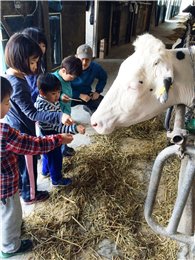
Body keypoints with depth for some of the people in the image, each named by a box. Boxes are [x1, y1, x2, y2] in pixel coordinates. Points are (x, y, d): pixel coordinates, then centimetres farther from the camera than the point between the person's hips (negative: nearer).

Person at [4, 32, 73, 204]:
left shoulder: (9, 75, -2)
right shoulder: (18, 85, -32)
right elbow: (32, 114, -31)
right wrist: (59, 116, -40)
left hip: (14, 129, 9)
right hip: (23, 132, -9)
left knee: (18, 160, 27)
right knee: (29, 164, 12)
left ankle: (18, 186, 50)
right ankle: (30, 195, 33)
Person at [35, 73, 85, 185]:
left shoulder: (50, 99, -8)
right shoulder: (44, 108, -37)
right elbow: (57, 126, -40)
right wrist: (75, 128, -48)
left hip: (52, 136, 9)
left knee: (48, 155, 31)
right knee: (55, 158, 14)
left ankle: (46, 171, 56)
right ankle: (57, 179, 39)